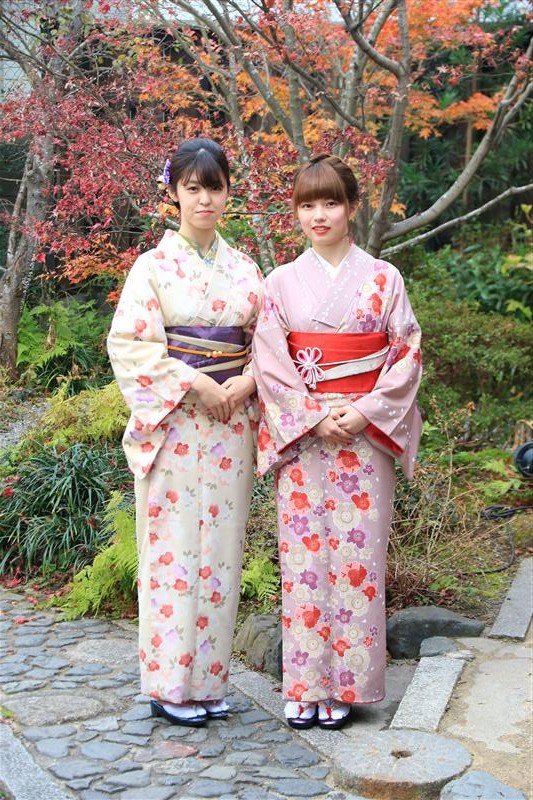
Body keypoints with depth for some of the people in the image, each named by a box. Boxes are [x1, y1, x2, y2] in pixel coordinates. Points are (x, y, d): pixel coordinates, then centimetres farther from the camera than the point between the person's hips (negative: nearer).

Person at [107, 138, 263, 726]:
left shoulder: (244, 269, 11)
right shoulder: (154, 265, -1)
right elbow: (129, 342, -9)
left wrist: (247, 383, -8)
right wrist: (194, 383, -17)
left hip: (231, 422, 4)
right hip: (172, 424, -4)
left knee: (221, 545, 7)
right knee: (172, 546, -2)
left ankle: (208, 677, 17)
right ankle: (170, 684, 8)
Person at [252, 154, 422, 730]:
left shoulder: (382, 279, 4)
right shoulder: (282, 283, 5)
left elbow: (408, 356, 1)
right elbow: (269, 363, 0)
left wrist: (365, 412, -12)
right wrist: (316, 417, -11)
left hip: (366, 436, 0)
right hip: (300, 438, 1)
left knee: (357, 554, 0)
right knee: (303, 554, 1)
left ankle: (345, 683, 11)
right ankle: (304, 684, 11)